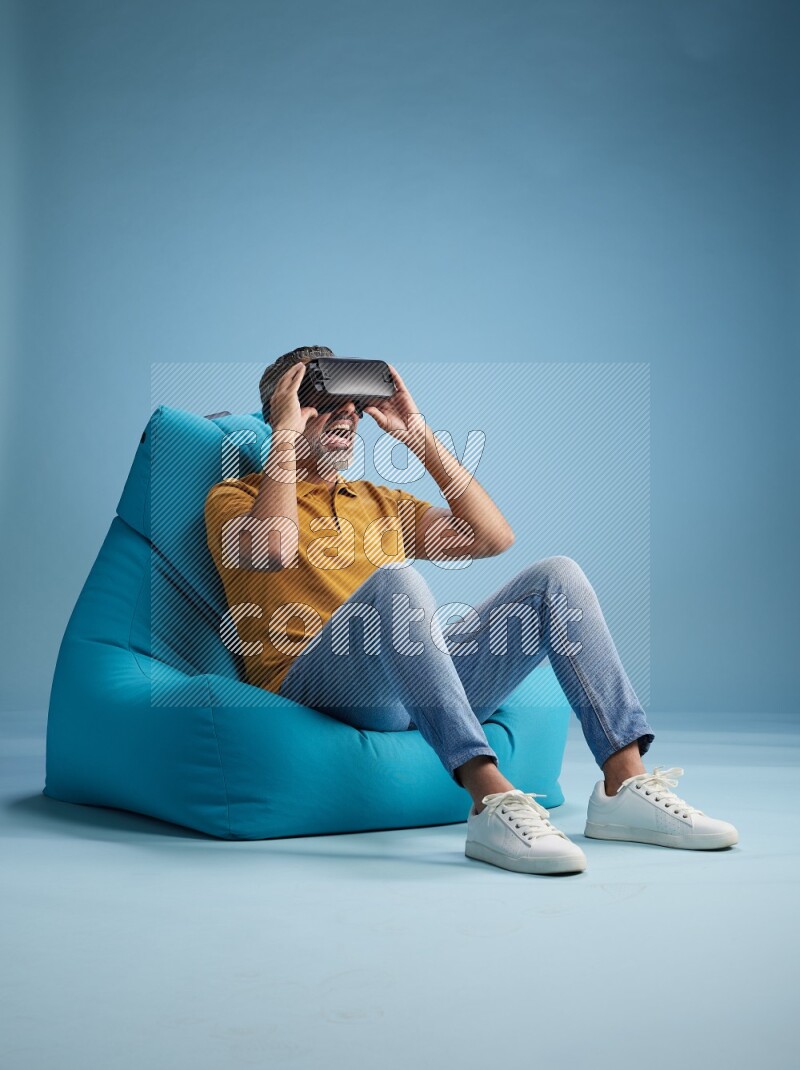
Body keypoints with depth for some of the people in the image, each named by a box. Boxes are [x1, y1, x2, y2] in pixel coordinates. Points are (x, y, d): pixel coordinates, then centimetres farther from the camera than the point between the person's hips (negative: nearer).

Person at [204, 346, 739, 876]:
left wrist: (420, 436, 17)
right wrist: (284, 435, -1)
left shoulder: (380, 501, 31)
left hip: (431, 676, 6)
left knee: (557, 576, -9)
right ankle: (493, 800, -45)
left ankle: (626, 785, -21)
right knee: (395, 579, -35)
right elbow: (272, 550, -11)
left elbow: (493, 536, 18)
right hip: (317, 680, -5)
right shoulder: (236, 497, 14)